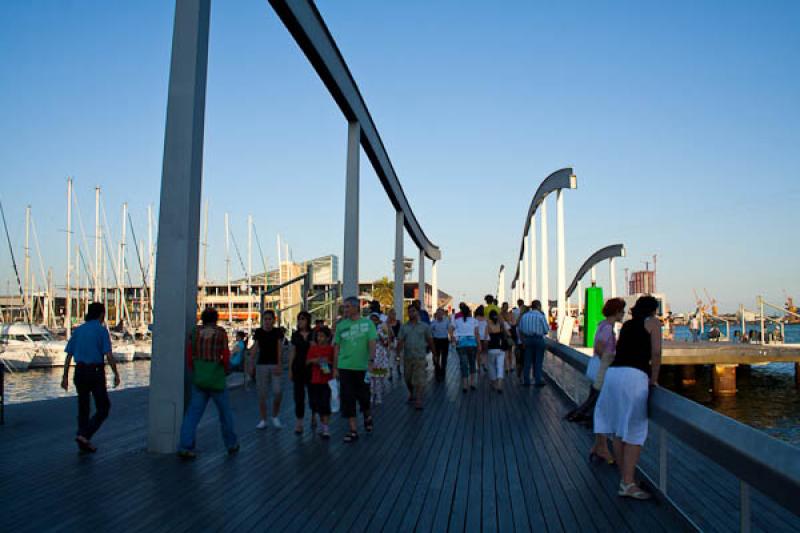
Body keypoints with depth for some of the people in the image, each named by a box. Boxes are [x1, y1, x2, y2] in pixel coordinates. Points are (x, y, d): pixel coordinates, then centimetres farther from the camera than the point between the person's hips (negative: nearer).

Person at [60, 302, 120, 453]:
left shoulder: (78, 330, 10)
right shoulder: (101, 330, -6)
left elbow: (68, 355, 8)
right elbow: (109, 355, -12)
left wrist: (65, 376, 13)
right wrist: (116, 374, -4)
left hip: (80, 372, 6)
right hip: (96, 371, -6)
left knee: (83, 407, 16)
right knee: (103, 408, 5)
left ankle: (83, 443, 20)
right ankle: (84, 435, -11)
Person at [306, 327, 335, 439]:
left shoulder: (331, 349, -3)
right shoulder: (313, 348, 6)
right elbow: (307, 361, 9)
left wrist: (328, 362, -17)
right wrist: (313, 360, -10)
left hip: (327, 380, -4)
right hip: (315, 380, 4)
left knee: (325, 404, -7)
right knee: (316, 404, 12)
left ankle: (325, 429, -5)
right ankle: (322, 424, 29)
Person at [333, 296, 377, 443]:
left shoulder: (367, 323, -2)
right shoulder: (341, 325, 4)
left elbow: (372, 344, -4)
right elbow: (337, 347, 8)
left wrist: (371, 361, -15)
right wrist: (335, 368, 7)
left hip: (362, 367, -2)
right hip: (345, 367, 2)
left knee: (364, 396, 8)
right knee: (347, 398, 0)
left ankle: (367, 416, 39)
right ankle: (353, 430, 9)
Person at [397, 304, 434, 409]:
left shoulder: (424, 326, 3)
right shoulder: (404, 327, 6)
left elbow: (430, 340, 7)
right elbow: (400, 341, -1)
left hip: (420, 357, -2)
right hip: (407, 357, 3)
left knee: (420, 380, -7)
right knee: (408, 379, 15)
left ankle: (418, 402, -3)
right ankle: (412, 394, 40)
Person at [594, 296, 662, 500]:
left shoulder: (627, 325, 25)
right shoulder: (652, 322, 9)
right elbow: (656, 352, -1)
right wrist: (654, 379, 9)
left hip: (612, 373, 6)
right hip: (633, 376, -6)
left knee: (618, 429, 11)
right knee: (635, 431, -2)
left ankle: (624, 478, 20)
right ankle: (628, 483, -6)